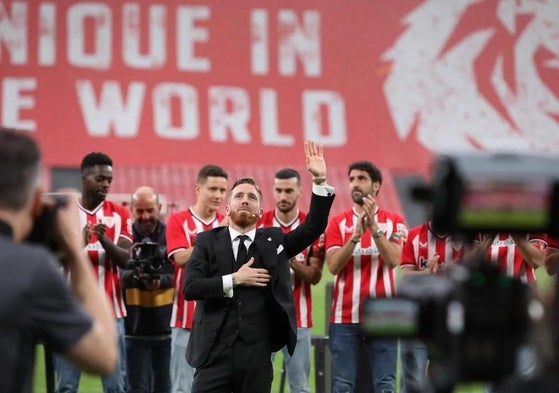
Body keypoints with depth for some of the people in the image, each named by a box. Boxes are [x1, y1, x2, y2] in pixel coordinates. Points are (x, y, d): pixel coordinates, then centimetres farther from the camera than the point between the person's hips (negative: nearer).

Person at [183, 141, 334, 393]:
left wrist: (320, 180, -8)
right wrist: (234, 279, -11)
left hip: (257, 355, 1)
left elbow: (314, 227, 1)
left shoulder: (273, 241, 12)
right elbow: (190, 287, -4)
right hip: (215, 352, -1)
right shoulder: (208, 241, 7)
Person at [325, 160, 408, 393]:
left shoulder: (393, 222, 5)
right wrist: (356, 234, -17)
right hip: (344, 316, 1)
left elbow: (393, 260, -10)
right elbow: (333, 265, -6)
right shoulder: (338, 223, 7)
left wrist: (374, 227, -19)